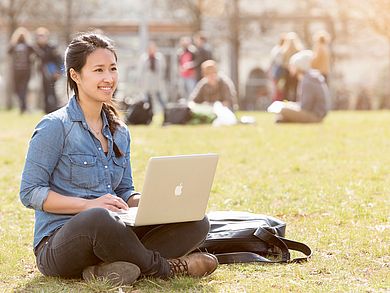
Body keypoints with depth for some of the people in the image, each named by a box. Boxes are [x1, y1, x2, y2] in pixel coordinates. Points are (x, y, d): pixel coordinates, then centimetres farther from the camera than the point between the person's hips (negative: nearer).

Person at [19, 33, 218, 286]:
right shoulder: (55, 127, -6)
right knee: (99, 218, -43)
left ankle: (109, 269, -30)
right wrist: (90, 204, -20)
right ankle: (163, 267, -17)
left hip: (111, 235, 7)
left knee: (196, 223, -11)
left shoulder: (120, 132, 16)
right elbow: (30, 193, -10)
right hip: (58, 243, -7)